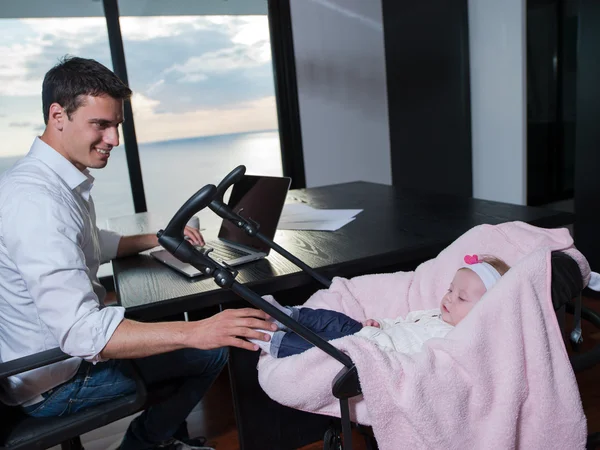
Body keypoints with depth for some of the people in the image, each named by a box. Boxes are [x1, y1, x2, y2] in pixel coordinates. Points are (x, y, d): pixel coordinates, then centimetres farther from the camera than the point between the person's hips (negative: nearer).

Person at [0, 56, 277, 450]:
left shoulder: (60, 179, 2)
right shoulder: (35, 199, -31)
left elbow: (92, 247, 19)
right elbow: (79, 330, -37)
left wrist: (158, 239, 8)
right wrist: (194, 332, -42)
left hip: (63, 343, 10)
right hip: (54, 379, -10)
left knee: (180, 316, 21)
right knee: (213, 349, -5)